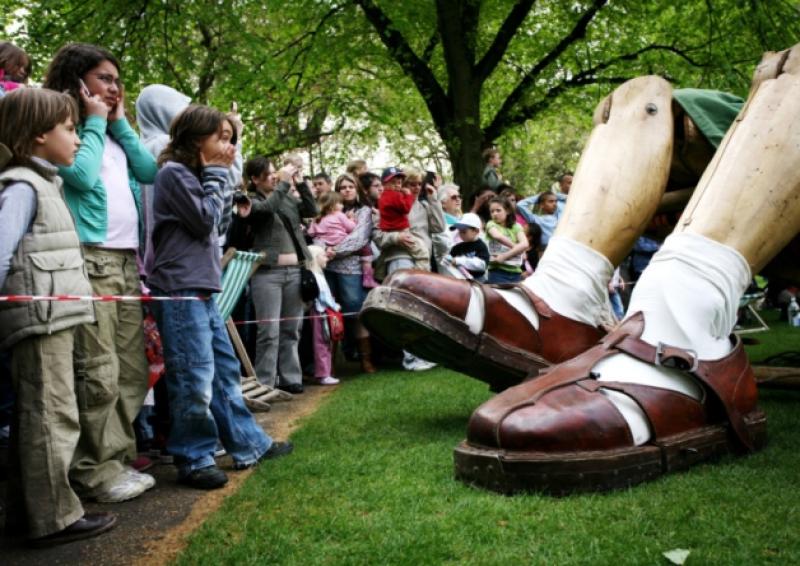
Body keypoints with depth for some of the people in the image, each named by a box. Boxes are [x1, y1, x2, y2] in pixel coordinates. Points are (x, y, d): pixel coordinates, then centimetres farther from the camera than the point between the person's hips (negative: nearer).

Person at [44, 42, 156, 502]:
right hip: (89, 258, -8)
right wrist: (95, 123, -3)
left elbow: (151, 171, 11)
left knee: (133, 368, 9)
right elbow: (83, 176, -14)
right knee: (97, 371, -9)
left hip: (127, 259, 8)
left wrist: (119, 123, 11)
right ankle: (95, 470, -1)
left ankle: (120, 456, 18)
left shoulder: (112, 131, 23)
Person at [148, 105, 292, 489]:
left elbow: (213, 225, 20)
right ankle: (193, 460, 6)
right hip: (181, 291, -10)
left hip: (203, 289, 10)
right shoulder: (174, 172, -9)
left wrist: (214, 177, 13)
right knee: (195, 379, -6)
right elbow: (205, 221, -12)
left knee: (225, 369, 14)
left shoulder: (194, 175, 20)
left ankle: (248, 445, 23)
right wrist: (215, 176, -3)